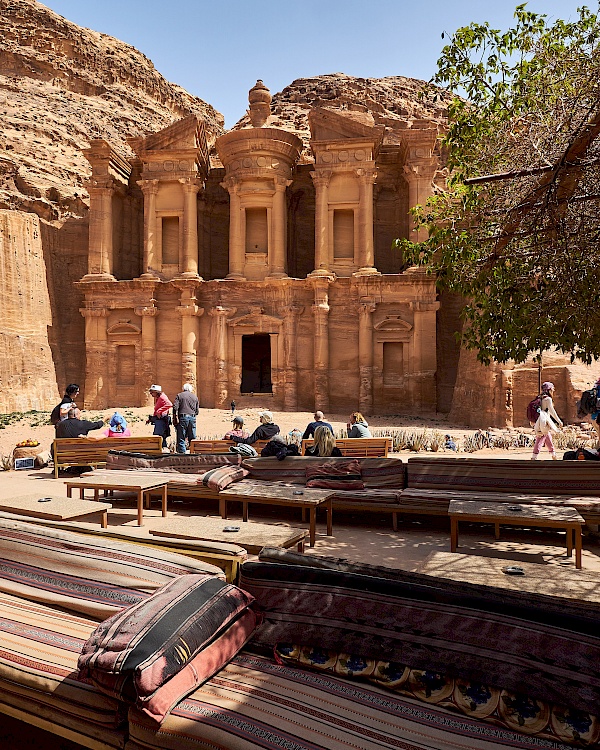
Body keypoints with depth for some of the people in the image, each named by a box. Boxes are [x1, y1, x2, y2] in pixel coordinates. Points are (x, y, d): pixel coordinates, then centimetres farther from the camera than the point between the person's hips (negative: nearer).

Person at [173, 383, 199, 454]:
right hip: (192, 417, 3)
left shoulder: (179, 395, 5)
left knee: (181, 438, 1)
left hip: (182, 417, -3)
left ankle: (182, 452, -2)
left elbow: (175, 407, -8)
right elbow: (197, 410, 13)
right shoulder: (195, 397, 14)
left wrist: (175, 418, -6)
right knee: (192, 438, 9)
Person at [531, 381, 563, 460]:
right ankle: (533, 458, -16)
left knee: (549, 440, 19)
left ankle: (554, 456, 31)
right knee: (540, 440, -11)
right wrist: (559, 421, -11)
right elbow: (552, 411, -15)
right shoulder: (548, 399, -9)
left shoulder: (541, 398, 16)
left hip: (540, 423, 9)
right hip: (544, 422, -9)